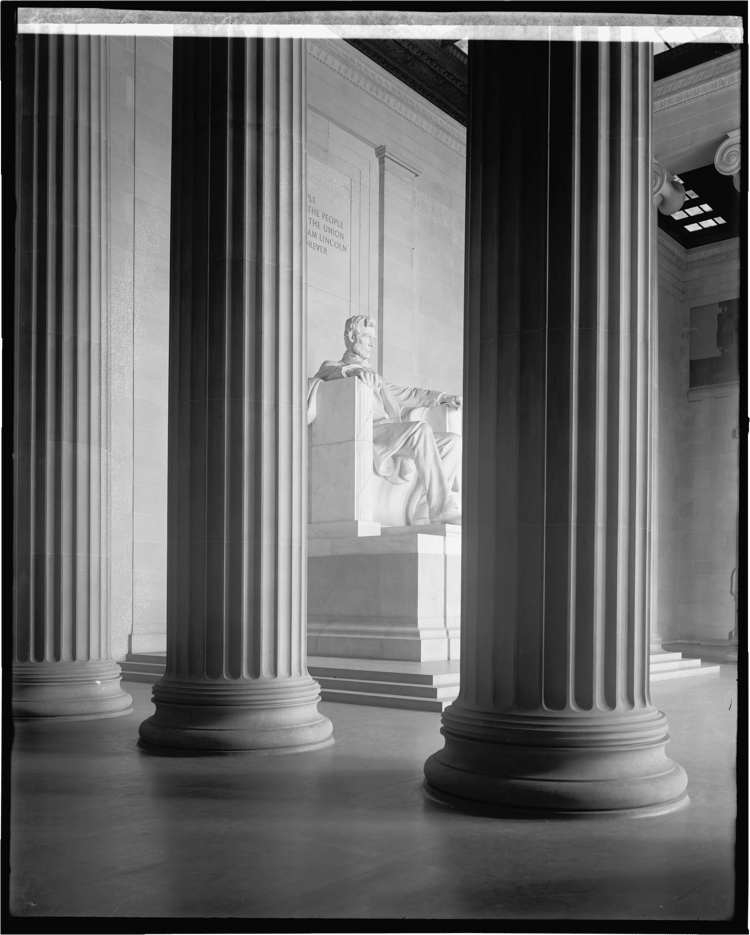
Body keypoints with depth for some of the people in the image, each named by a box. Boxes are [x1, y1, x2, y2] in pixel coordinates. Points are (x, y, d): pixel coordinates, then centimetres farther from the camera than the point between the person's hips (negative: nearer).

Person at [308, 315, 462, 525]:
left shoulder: (371, 374, 37)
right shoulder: (332, 367, 15)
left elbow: (404, 394, 35)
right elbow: (326, 373, -9)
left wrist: (443, 397, 21)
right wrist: (353, 370, -29)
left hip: (393, 439, 8)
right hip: (366, 432, -7)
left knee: (453, 441, -10)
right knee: (420, 429, -32)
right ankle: (442, 509, -36)